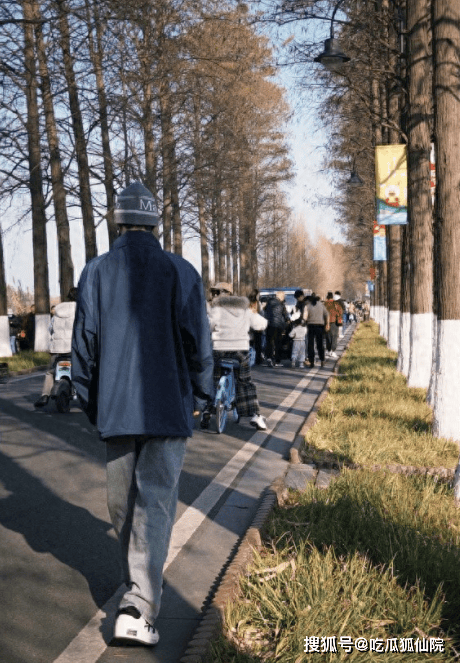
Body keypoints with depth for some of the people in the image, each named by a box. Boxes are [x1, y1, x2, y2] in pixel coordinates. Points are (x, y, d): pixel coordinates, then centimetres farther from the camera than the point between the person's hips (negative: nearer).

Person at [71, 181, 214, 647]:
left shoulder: (95, 273, 2)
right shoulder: (180, 272, -3)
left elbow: (83, 344, 3)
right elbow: (198, 343, -4)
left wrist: (91, 404, 14)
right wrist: (198, 395, 10)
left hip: (114, 410, 3)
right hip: (167, 408, -2)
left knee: (122, 502, 16)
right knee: (155, 504, -2)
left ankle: (137, 585, 34)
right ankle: (138, 608, -11)